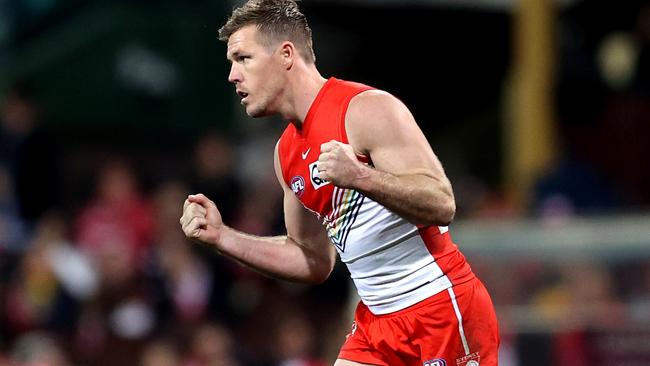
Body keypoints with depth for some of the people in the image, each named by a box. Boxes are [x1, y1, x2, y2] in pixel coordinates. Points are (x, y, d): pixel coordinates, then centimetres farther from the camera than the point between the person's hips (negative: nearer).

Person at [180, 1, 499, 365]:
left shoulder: (368, 109, -14)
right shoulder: (287, 152, 12)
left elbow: (442, 204, -21)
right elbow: (315, 261, 19)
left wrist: (360, 177, -35)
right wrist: (220, 236, 10)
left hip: (442, 309, -8)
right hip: (377, 321, 8)